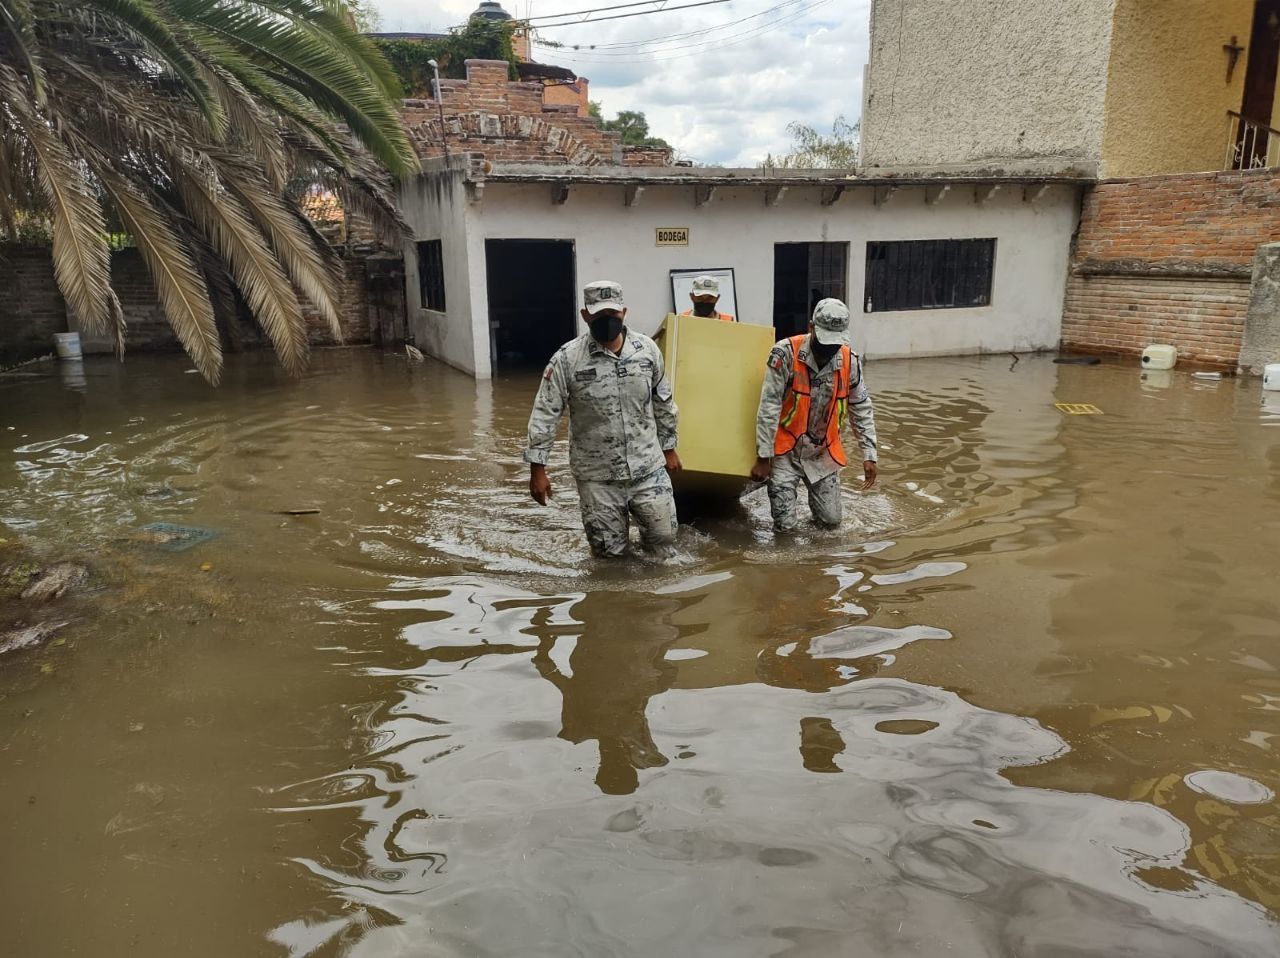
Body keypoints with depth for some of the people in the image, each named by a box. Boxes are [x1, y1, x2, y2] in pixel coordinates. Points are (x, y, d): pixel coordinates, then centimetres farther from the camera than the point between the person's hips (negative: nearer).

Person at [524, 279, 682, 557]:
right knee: (609, 552, 8)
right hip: (598, 476, -2)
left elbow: (664, 403, 10)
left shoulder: (647, 349, -2)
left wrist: (669, 448, 15)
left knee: (663, 539, 10)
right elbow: (545, 415, -10)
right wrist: (537, 469, -13)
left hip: (648, 467, 2)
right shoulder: (567, 359, -12)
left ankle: (642, 519, 41)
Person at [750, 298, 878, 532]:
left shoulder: (850, 361, -7)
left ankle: (817, 494, 40)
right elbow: (768, 408, -18)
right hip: (786, 451, -3)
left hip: (823, 452, 4)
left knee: (831, 520, 6)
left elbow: (863, 410, 3)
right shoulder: (785, 353, -20)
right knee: (784, 526, -6)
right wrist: (763, 458, -17)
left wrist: (869, 455, -1)